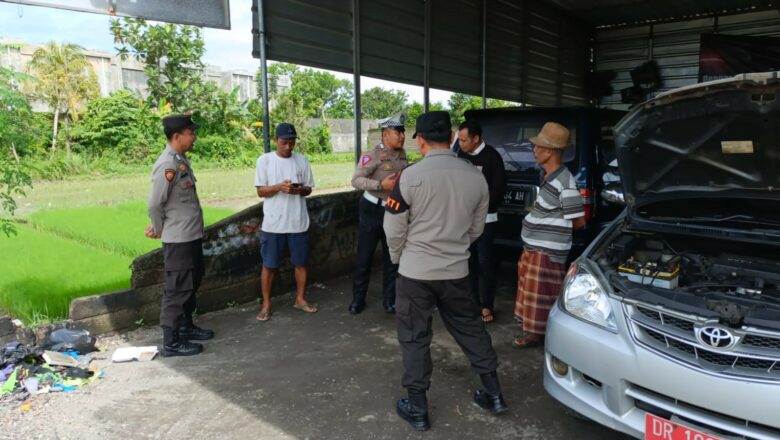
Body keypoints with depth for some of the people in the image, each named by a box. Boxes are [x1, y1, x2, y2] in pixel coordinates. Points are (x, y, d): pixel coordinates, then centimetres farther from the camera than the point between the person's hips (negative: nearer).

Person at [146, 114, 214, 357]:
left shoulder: (181, 159, 10)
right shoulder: (167, 165, -21)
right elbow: (155, 203, -20)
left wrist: (157, 226, 11)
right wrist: (159, 230, -5)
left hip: (192, 236, 10)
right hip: (178, 239, -10)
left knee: (191, 283, 21)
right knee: (177, 289, -1)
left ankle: (186, 326, 36)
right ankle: (171, 342, 9)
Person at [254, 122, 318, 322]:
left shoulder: (302, 160, 4)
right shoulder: (264, 160, -2)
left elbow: (309, 189, 8)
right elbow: (260, 191, -3)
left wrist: (299, 190, -15)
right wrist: (278, 187, -21)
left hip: (298, 222, 2)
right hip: (273, 223, -2)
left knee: (301, 262, 12)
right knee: (269, 265, 5)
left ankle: (300, 299, 28)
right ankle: (266, 304, 18)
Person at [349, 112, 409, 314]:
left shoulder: (402, 154, 4)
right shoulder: (373, 155, -17)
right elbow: (356, 180, -23)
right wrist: (381, 185, -32)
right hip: (372, 211, -6)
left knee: (392, 257, 11)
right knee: (364, 257, 4)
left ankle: (389, 300, 23)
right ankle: (358, 299, 18)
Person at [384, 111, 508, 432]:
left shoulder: (410, 177, -16)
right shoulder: (476, 177, -2)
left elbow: (394, 230, -9)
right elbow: (476, 229, 8)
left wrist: (398, 258, 10)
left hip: (415, 272, -4)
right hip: (456, 271, 4)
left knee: (415, 339, 9)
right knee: (471, 329, 20)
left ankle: (417, 408, 19)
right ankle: (493, 394, 31)